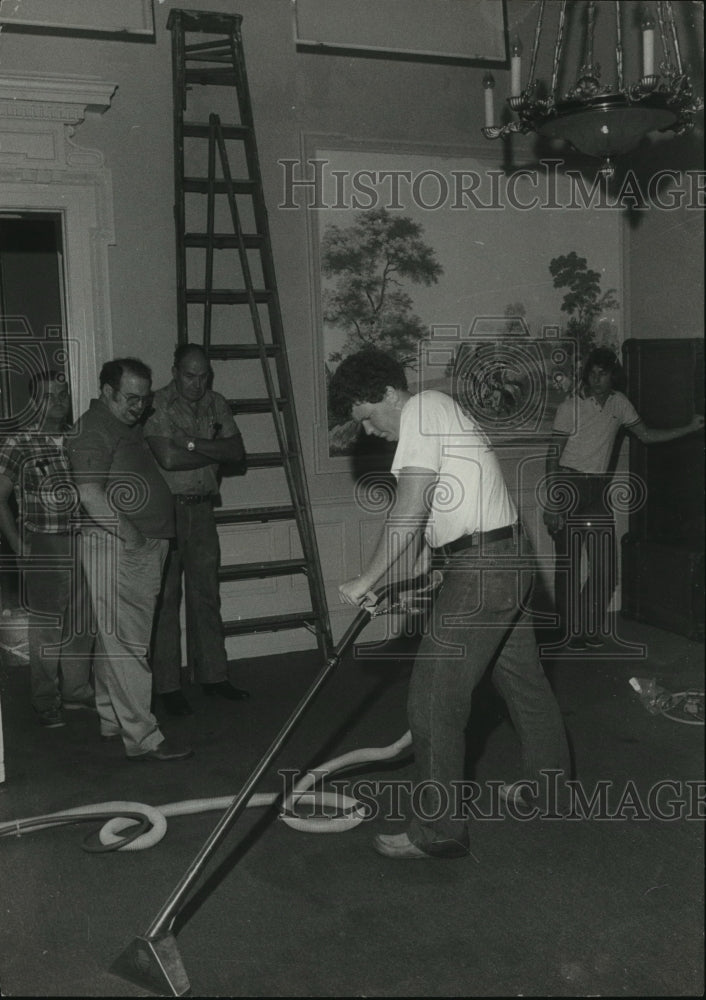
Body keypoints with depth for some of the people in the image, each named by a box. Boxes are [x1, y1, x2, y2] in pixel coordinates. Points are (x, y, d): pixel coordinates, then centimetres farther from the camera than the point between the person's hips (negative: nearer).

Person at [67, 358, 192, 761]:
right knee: (126, 644, -9)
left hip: (143, 546, 10)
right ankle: (142, 738, -8)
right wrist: (131, 535, -22)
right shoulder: (93, 430, -13)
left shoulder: (127, 426, 18)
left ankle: (113, 721, 27)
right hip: (116, 547, -10)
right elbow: (91, 494, -23)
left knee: (116, 640, 16)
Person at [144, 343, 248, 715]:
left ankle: (212, 674, 21)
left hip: (201, 509, 5)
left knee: (205, 595, 11)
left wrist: (192, 443, -13)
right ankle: (166, 685, 7)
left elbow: (237, 452, 1)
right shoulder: (157, 405, -10)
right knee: (165, 598, -1)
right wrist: (214, 454, -8)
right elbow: (167, 458, -21)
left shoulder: (216, 404, 9)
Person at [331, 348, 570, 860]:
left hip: (478, 569, -11)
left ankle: (439, 831, 4)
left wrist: (367, 579, -13)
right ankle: (550, 782, 43)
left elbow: (409, 512, -19)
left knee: (434, 700, -5)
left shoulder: (423, 407, -11)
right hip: (509, 562, 11)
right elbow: (427, 522, 19)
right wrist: (386, 584, 15)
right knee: (523, 679, 24)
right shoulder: (440, 414, 19)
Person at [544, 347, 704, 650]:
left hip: (598, 491, 5)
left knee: (605, 566, 3)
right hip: (568, 488, -5)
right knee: (568, 565, 0)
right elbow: (553, 456, -7)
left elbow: (646, 435, 17)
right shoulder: (570, 407, -7)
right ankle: (569, 631, 12)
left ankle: (590, 626, 21)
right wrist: (551, 503, -13)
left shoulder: (618, 403, 7)